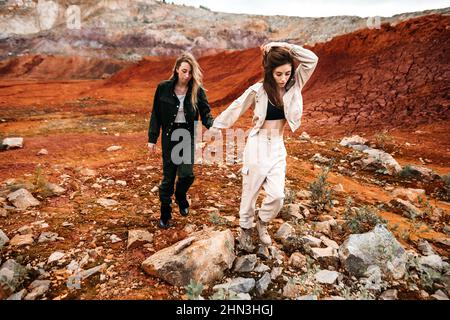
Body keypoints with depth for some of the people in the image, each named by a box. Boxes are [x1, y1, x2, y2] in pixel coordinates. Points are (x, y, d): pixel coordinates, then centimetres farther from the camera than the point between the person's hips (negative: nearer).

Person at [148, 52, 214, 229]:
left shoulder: (197, 91, -5)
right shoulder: (163, 88, -4)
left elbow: (206, 115, -4)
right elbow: (156, 115, 1)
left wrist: (214, 126, -25)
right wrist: (152, 139, 0)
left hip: (189, 136, 0)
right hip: (169, 136, 0)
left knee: (187, 174, -11)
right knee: (168, 177, 5)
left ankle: (181, 196, 26)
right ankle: (165, 215, 24)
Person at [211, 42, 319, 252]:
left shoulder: (294, 85, -2)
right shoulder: (258, 90, -11)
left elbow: (312, 59, -13)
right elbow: (234, 109, -2)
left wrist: (283, 46, -14)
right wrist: (214, 127, 5)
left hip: (278, 148, 3)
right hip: (257, 146, -3)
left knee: (277, 195, -6)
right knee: (250, 193, 7)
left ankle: (262, 222, 25)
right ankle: (246, 230, 31)